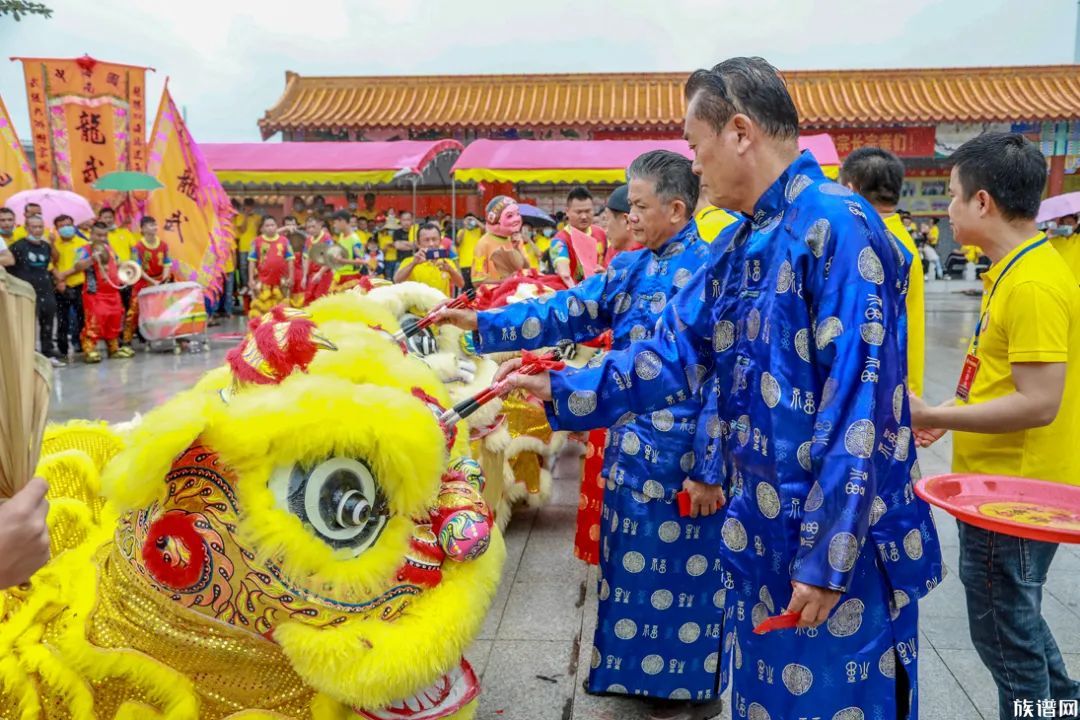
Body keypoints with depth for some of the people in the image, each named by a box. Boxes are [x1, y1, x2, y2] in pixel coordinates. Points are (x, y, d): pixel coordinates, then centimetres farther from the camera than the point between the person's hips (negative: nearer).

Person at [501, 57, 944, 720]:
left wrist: (826, 557, -21)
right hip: (761, 537, 8)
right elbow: (674, 356, 12)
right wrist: (561, 390, 8)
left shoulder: (836, 224, -19)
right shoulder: (743, 246, 9)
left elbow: (858, 399, -23)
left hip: (838, 546, -8)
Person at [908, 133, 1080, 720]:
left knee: (1004, 630, 7)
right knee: (1011, 619, 25)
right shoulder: (1015, 270, 8)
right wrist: (952, 411, 7)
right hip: (1000, 485, 10)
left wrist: (932, 417, -23)